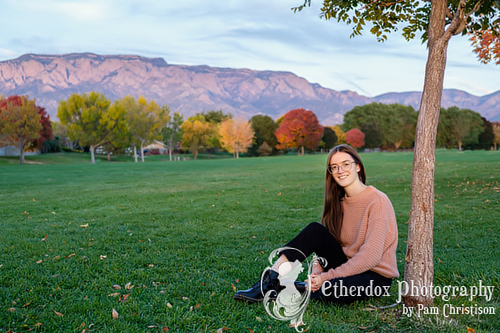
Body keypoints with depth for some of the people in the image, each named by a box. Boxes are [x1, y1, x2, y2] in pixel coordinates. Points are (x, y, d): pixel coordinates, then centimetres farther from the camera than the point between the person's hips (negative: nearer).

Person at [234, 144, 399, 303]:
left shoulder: (378, 201, -17)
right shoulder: (339, 201, 5)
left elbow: (371, 256, -23)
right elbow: (325, 243, 4)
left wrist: (327, 277, -24)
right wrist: (317, 271, -17)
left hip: (376, 276, -5)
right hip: (349, 266, 6)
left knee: (332, 289, -35)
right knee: (315, 231, -17)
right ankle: (271, 280, -17)